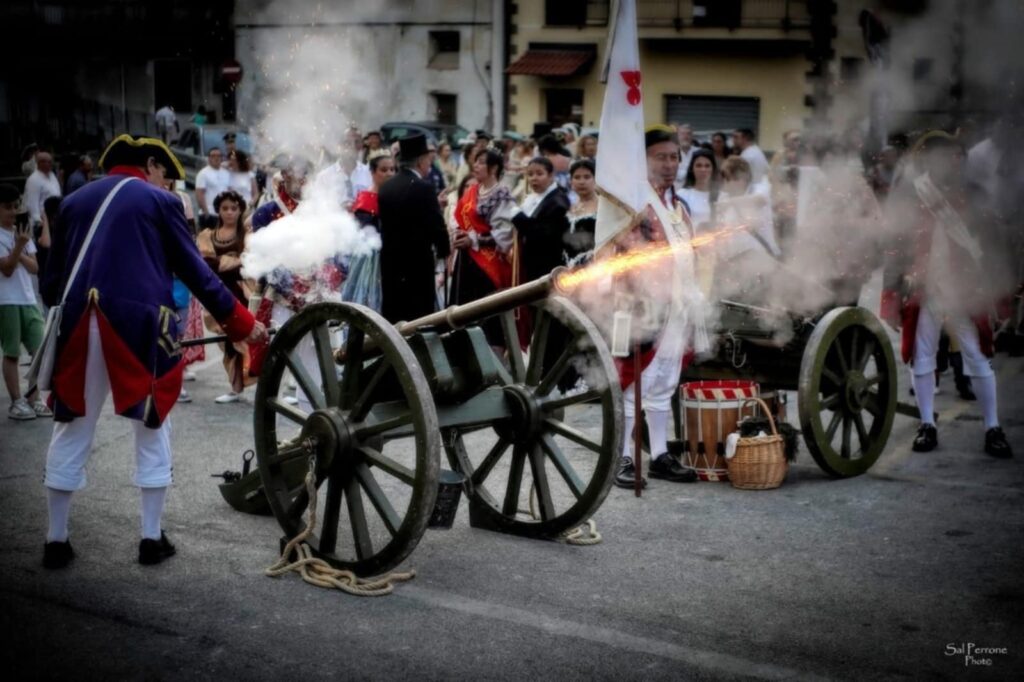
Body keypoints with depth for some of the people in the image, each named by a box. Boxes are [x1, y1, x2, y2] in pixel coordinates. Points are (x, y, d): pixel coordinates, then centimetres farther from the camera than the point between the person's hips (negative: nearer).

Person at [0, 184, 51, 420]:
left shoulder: (21, 232, 11)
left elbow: (34, 267, 6)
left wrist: (19, 251, -11)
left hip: (28, 300, 6)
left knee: (39, 350, 3)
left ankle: (34, 399, 12)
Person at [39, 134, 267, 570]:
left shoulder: (74, 201, 19)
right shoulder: (159, 200, 7)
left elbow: (52, 277, 17)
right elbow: (195, 270, 3)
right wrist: (240, 323, 8)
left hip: (79, 326, 4)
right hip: (138, 325, -3)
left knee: (72, 431, 12)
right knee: (152, 430, 11)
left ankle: (56, 542, 16)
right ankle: (152, 539, 12)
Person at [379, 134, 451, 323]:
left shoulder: (386, 187, 7)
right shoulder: (423, 187, -12)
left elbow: (386, 222, 11)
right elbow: (436, 225, -12)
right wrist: (443, 251, 4)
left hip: (390, 262, 7)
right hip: (418, 263, -7)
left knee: (392, 318, 10)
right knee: (419, 320, -3)